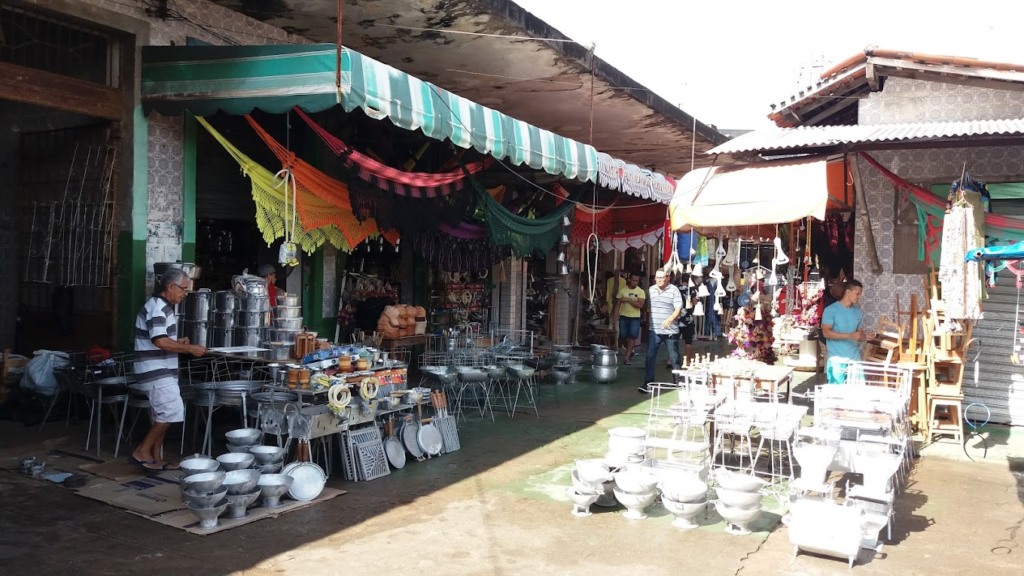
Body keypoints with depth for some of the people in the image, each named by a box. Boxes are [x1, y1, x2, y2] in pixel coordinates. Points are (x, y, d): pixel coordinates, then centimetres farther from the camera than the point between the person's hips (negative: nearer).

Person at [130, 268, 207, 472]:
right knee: (172, 412, -11)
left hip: (161, 371, 10)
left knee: (161, 416, 12)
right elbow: (160, 342, -25)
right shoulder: (157, 307, -17)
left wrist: (177, 342, 11)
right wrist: (189, 349, -19)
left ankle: (156, 459, 18)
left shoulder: (163, 306, 16)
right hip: (155, 371, -10)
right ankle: (142, 452, -3)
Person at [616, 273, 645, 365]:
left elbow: (640, 305, -15)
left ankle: (627, 357, -4)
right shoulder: (622, 290, 1)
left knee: (632, 336, -8)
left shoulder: (640, 291, -3)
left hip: (635, 317, -1)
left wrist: (628, 299, -20)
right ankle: (630, 352, 30)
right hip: (623, 316, 1)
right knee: (624, 336, 6)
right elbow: (618, 304, 3)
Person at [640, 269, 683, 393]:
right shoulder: (651, 290, 9)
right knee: (650, 357, -4)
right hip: (654, 330, 4)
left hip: (670, 330, -3)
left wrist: (670, 319, -30)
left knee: (674, 357, 9)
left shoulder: (674, 290, -7)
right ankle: (648, 383, -1)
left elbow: (678, 308, -14)